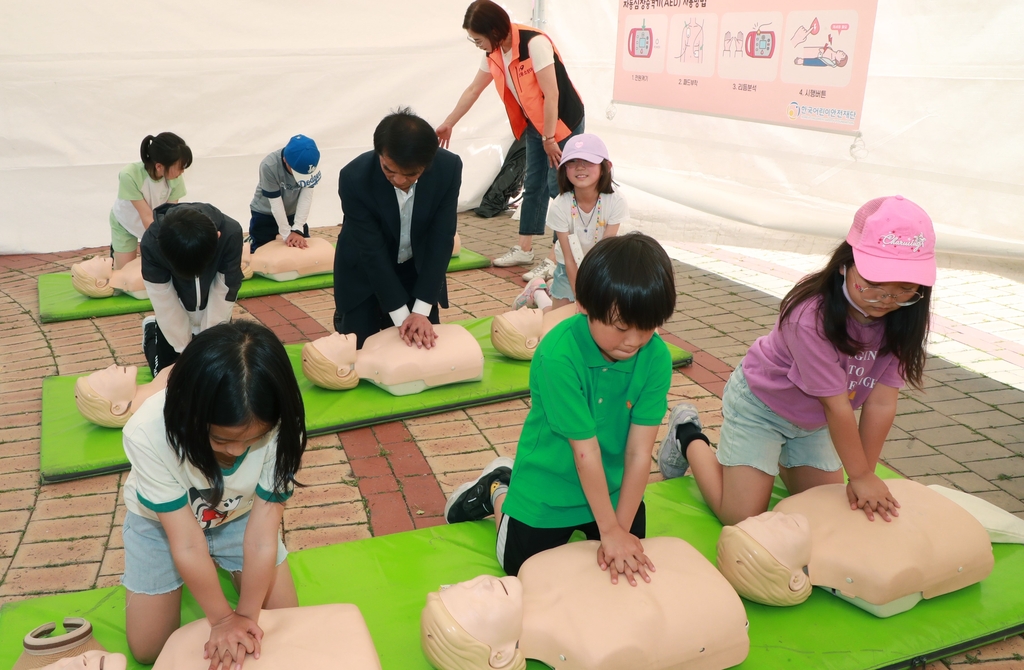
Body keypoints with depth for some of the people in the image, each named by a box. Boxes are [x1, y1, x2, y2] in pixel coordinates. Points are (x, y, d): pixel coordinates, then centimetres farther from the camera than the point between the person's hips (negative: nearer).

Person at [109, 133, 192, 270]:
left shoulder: (176, 179, -31)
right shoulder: (129, 176, -39)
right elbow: (147, 217, -35)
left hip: (156, 223, 3)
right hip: (125, 223, -3)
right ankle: (116, 250, 32)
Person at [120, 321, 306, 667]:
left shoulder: (279, 429, -36)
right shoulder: (148, 434, -39)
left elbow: (262, 536, -27)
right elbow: (186, 542, -30)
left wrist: (247, 615, -24)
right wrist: (224, 618, -21)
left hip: (239, 516, 1)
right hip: (161, 522, -1)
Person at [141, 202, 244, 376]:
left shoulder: (231, 233, -35)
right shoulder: (152, 242, -35)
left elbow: (223, 296, -25)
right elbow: (166, 305, -25)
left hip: (213, 315, 1)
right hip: (174, 315, -1)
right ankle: (151, 330, 34)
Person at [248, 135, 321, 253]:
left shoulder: (310, 162, -25)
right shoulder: (269, 166, -35)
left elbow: (306, 197, -23)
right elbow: (276, 203, -29)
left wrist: (298, 229, -27)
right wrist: (286, 234, -25)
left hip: (294, 213, 3)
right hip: (264, 214, -3)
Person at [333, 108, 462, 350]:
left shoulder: (449, 168, -26)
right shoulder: (355, 178, -32)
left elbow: (441, 239, -22)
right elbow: (372, 251, -28)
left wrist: (421, 311, -26)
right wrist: (402, 316, -29)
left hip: (418, 268, 2)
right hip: (364, 270, -2)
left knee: (426, 343, 3)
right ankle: (344, 317, 30)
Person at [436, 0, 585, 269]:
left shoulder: (534, 43, -26)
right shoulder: (494, 53, -2)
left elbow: (551, 94, -25)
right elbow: (472, 90, 11)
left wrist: (549, 138, -21)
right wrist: (448, 124, 17)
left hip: (563, 122, -7)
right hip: (535, 124, 8)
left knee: (558, 186, -6)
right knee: (533, 185, 10)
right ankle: (524, 249, 17)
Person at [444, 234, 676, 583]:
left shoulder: (656, 357, -21)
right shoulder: (558, 356, -33)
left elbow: (640, 451, -19)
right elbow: (585, 450, -28)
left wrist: (622, 528, -19)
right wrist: (609, 530, -22)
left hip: (615, 488, 4)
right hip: (549, 486, -3)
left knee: (631, 561, 20)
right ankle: (497, 492, 37)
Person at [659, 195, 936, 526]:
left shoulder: (904, 318, -19)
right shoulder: (811, 317, -38)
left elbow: (881, 403, -18)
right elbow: (836, 406, -30)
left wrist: (865, 475, -17)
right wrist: (861, 475, -22)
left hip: (812, 419, 7)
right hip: (760, 403, -6)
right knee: (742, 520, -5)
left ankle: (778, 457, 39)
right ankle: (689, 437, 17)